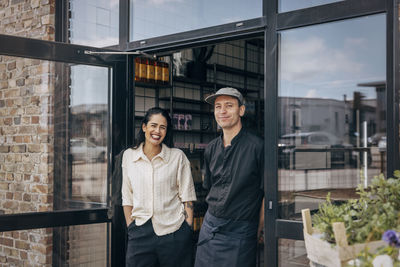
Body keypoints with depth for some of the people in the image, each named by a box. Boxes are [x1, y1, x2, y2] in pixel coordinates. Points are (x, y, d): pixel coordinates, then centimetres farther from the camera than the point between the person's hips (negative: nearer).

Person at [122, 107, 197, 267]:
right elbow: (127, 198, 10)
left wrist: (188, 230, -4)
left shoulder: (178, 156, -1)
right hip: (140, 232, 2)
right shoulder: (129, 155, 5)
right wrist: (130, 227, 5)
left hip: (173, 230, -2)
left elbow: (187, 197, 0)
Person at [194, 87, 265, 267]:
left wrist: (257, 231, -4)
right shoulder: (212, 148, 7)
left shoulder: (257, 147, -12)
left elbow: (267, 193, -9)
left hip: (240, 232, -5)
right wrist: (215, 215, 11)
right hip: (210, 227, 5)